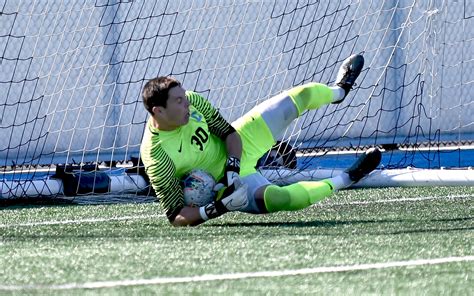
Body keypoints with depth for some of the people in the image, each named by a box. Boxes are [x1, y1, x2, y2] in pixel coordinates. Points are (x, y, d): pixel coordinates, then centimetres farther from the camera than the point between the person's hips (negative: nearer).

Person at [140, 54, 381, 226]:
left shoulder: (189, 100, -18)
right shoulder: (155, 157, -34)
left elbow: (230, 133, -7)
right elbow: (176, 217, -28)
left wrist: (232, 169, -25)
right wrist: (217, 209, -43)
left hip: (234, 146, 6)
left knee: (304, 94, 12)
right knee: (276, 198, -37)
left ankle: (338, 91, 50)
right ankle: (346, 180, -11)